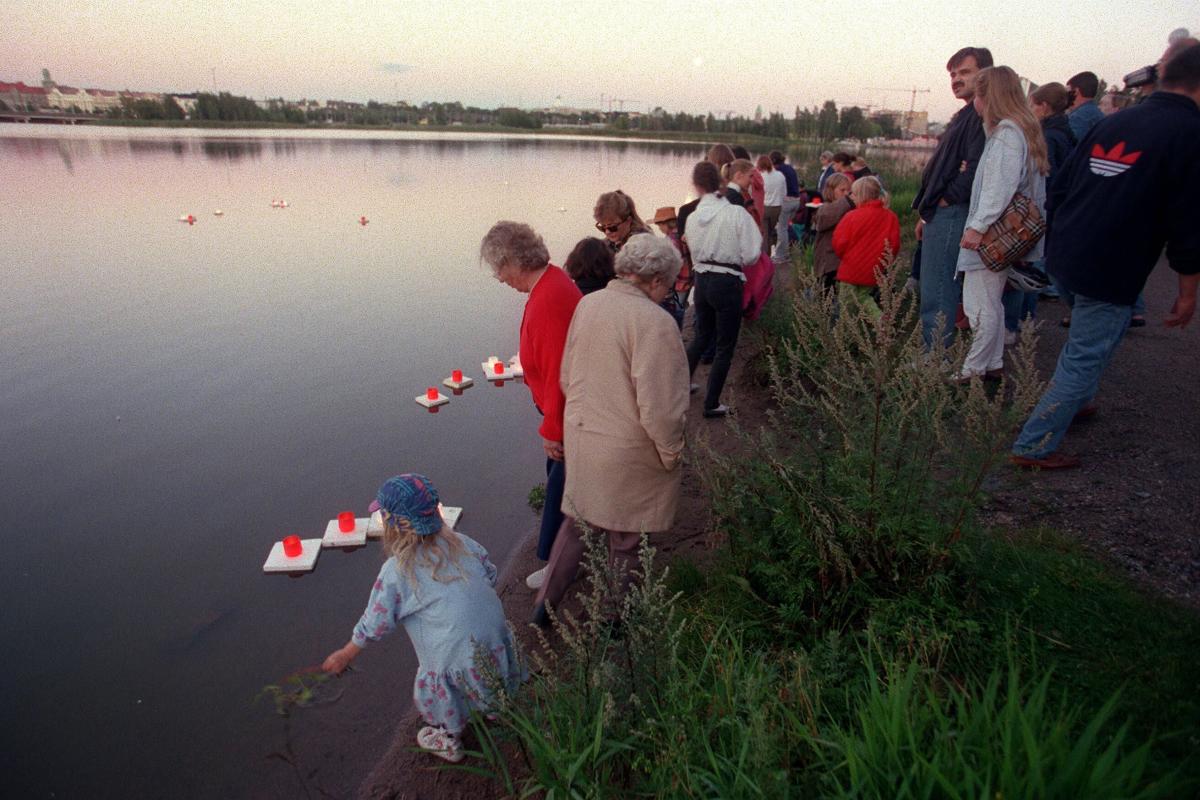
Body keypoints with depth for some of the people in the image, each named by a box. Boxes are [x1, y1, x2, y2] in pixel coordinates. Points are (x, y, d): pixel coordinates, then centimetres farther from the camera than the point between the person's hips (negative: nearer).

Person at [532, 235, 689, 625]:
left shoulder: (587, 304, -2)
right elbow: (657, 406, -24)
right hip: (629, 448, -6)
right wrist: (672, 452, -8)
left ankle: (545, 604, 38)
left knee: (577, 521, 25)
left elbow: (567, 377, 8)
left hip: (581, 435, 6)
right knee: (624, 541, 16)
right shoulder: (654, 322, -24)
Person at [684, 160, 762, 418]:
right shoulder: (737, 213, -14)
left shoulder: (692, 218, -1)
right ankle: (711, 404, 16)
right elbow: (751, 256, -12)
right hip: (728, 283, -5)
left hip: (701, 281, 5)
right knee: (725, 346, 9)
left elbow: (694, 253, 10)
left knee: (702, 336, 26)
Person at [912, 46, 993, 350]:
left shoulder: (983, 115, -12)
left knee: (935, 296, -9)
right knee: (934, 292, 16)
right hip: (940, 215, 11)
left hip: (951, 215, -11)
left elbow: (975, 168, -23)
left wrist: (945, 200, -14)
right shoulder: (964, 116, 22)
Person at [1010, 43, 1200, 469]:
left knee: (1087, 339, 29)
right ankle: (1034, 447, 5)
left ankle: (1074, 401, 45)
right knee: (1084, 359, 1)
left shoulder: (1114, 122, 7)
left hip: (1067, 256, 8)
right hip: (1111, 273, -7)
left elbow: (1059, 188, 11)